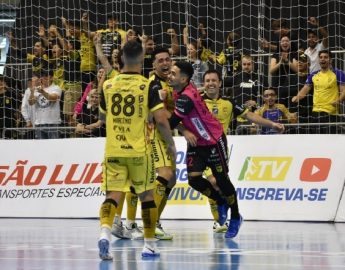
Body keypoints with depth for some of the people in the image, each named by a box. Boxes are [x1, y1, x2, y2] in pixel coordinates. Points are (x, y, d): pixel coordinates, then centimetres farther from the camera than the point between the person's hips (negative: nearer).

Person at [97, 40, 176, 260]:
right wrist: (171, 143, 4)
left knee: (113, 195, -1)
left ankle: (105, 231, -27)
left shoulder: (109, 85, 5)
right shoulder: (146, 86, -6)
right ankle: (149, 244, 16)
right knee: (146, 195, 12)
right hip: (139, 150, -2)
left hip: (113, 150, 2)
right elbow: (161, 120, -11)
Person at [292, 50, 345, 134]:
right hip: (316, 111, 5)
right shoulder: (313, 75, 13)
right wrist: (297, 97, -4)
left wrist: (338, 101, -26)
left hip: (331, 112, -5)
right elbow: (305, 89, 16)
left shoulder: (338, 74, -2)